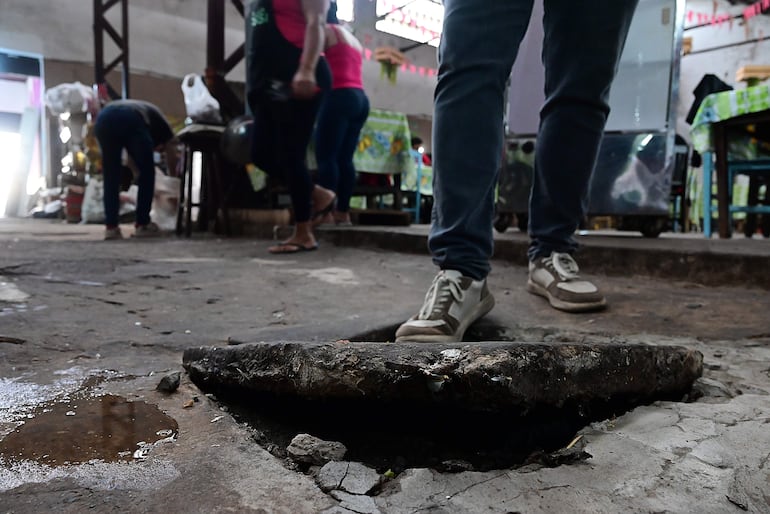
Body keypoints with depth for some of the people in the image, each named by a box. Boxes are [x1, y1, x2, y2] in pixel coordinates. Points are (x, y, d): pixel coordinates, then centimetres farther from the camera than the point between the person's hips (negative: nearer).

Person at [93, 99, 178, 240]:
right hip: (131, 121, -5)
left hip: (104, 118, 5)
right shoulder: (157, 118, 36)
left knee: (111, 176, 17)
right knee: (147, 173, 13)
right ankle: (142, 224, 15)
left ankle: (110, 226, 14)